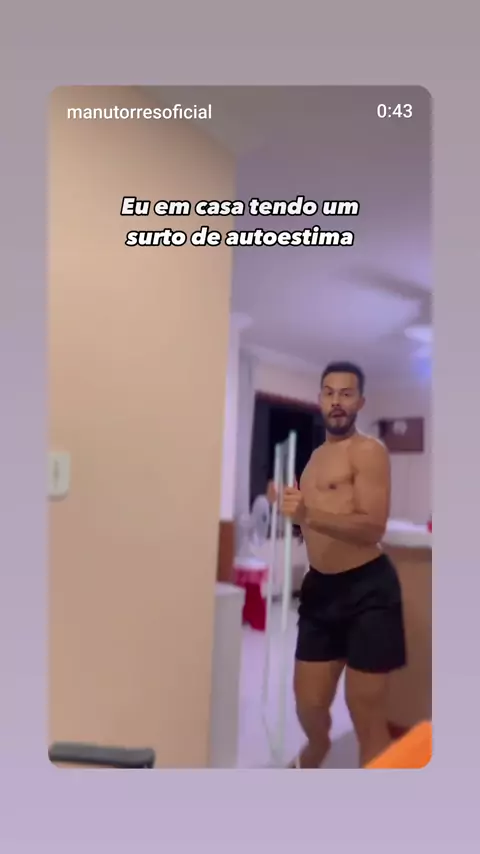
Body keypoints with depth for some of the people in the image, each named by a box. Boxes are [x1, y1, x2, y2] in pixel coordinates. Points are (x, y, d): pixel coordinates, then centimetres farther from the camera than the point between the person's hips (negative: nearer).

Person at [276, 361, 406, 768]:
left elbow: (372, 527, -22)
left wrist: (308, 515, -33)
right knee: (309, 704, 18)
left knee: (367, 716, 2)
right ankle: (313, 755, 50)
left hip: (367, 589, -7)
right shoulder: (317, 454, 16)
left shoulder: (368, 450, -9)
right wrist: (293, 508, 7)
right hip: (321, 587, 7)